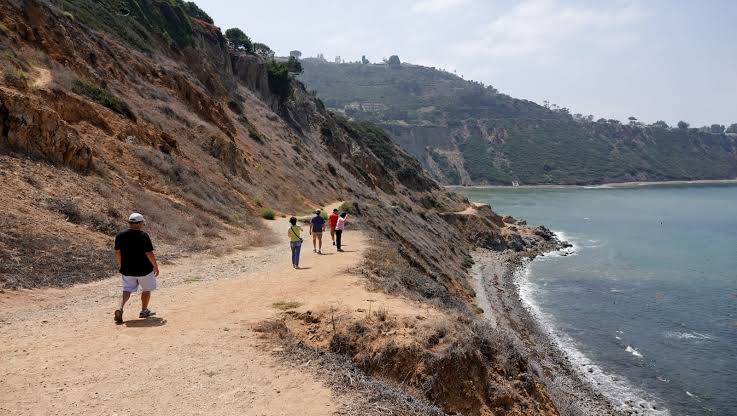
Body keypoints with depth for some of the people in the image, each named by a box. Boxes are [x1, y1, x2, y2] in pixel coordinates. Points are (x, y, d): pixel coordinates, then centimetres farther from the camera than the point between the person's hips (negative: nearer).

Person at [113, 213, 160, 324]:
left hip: (127, 269, 4)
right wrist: (155, 266, -4)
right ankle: (144, 311, 25)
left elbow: (117, 252, 9)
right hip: (144, 269, -4)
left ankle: (120, 309, -12)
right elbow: (149, 253, -15)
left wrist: (119, 263, 26)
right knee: (146, 290, 15)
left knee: (127, 290, 11)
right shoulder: (143, 236, -15)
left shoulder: (120, 235, 0)